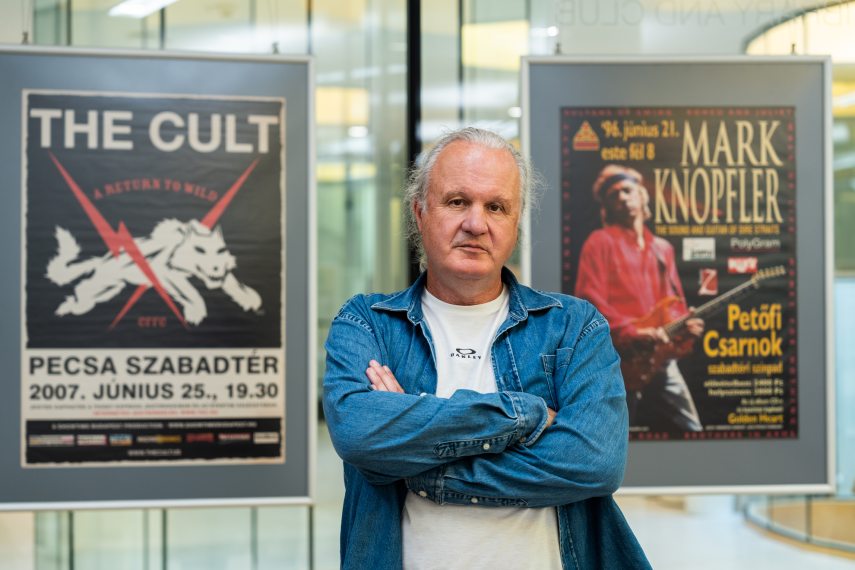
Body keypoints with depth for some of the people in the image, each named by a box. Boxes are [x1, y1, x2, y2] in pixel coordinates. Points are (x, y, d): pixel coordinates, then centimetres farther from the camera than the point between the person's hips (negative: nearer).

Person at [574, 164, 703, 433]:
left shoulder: (662, 248, 21)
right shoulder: (601, 242, 1)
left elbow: (676, 302, 20)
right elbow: (590, 300, -10)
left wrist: (685, 326, -3)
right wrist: (632, 332, -19)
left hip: (661, 358, 6)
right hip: (620, 360, -6)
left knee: (690, 431, 4)